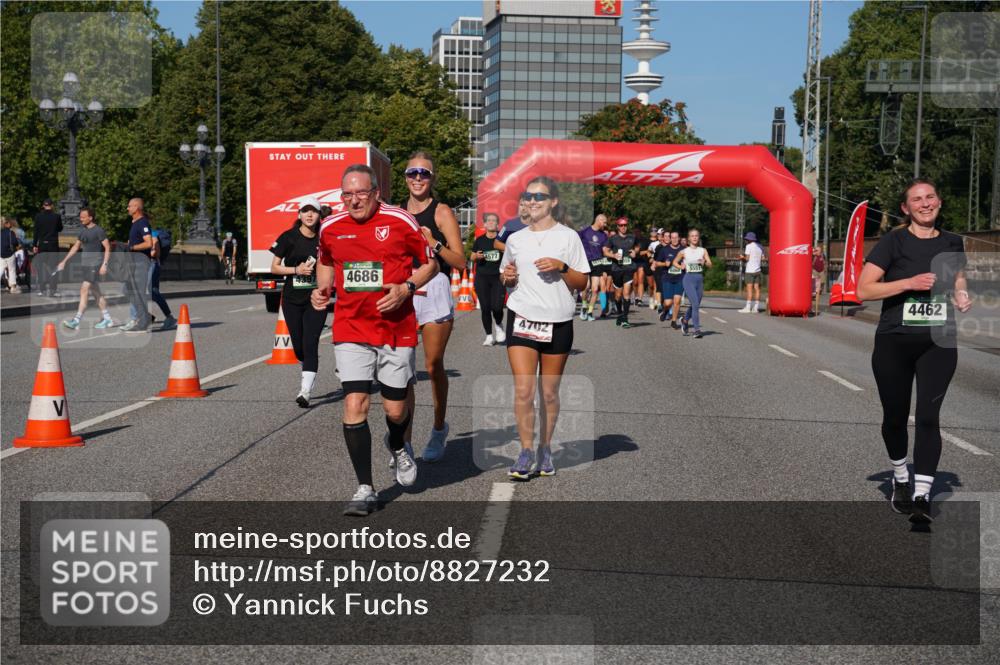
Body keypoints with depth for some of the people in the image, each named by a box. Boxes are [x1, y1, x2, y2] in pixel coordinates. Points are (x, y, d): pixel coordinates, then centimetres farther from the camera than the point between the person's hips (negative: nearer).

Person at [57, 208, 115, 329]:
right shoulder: (83, 231, 15)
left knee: (84, 289, -15)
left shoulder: (98, 231, -8)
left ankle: (77, 320, -18)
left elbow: (107, 248, -9)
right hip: (86, 264, 8)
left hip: (95, 264, -8)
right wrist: (64, 261, 19)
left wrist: (104, 264, -17)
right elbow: (75, 247, 22)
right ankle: (107, 319, 18)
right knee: (96, 292, 11)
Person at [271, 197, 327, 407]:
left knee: (310, 344, -13)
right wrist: (297, 270, -13)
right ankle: (308, 369, 41)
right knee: (298, 347, 10)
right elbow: (274, 267, 1)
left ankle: (305, 391, -15)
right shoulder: (289, 238, -2)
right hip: (292, 300, 1)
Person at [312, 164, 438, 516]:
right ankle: (365, 489, -1)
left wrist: (406, 288, -14)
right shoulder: (330, 227, 3)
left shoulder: (401, 222, -6)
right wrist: (322, 289, 4)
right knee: (355, 405, -10)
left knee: (395, 409, 6)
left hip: (397, 328, -1)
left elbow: (429, 264, 4)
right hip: (350, 329, 1)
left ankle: (397, 447, 44)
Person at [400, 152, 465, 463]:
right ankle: (404, 443, -4)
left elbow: (460, 262, -4)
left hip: (434, 290, -3)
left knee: (433, 367, 3)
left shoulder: (442, 212, 1)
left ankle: (439, 429, 25)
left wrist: (433, 243, -17)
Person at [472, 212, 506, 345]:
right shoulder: (480, 240, 8)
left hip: (498, 277, -2)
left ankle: (498, 325, 21)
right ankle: (489, 336, 13)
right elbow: (472, 257, 16)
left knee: (497, 307, -12)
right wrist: (476, 256, -6)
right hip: (482, 277, 2)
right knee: (485, 308, 0)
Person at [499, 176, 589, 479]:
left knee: (549, 392, 6)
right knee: (523, 390, -10)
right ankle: (526, 452, -3)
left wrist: (561, 267, -15)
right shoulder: (515, 239, 10)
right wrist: (508, 277, -1)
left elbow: (582, 283, 2)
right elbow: (507, 279, 22)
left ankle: (545, 450, 19)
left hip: (557, 323, -1)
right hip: (522, 319, 1)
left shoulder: (568, 237, 2)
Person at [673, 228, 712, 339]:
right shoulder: (684, 252, 1)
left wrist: (704, 262, -18)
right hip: (689, 279, -3)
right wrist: (681, 266, -5)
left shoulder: (703, 251, 7)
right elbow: (675, 262, 14)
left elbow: (710, 264, 2)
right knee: (695, 304, -16)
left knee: (693, 305, 13)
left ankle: (685, 321, 41)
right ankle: (697, 330, -15)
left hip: (700, 279, 3)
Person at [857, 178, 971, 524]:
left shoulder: (952, 243, 8)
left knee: (928, 416, -11)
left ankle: (921, 497, -11)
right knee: (896, 416, 11)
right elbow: (863, 289, -10)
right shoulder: (893, 242, -5)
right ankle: (900, 479, 35)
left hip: (938, 343, 2)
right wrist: (909, 282, -20)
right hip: (894, 343, -1)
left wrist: (962, 298, 1)